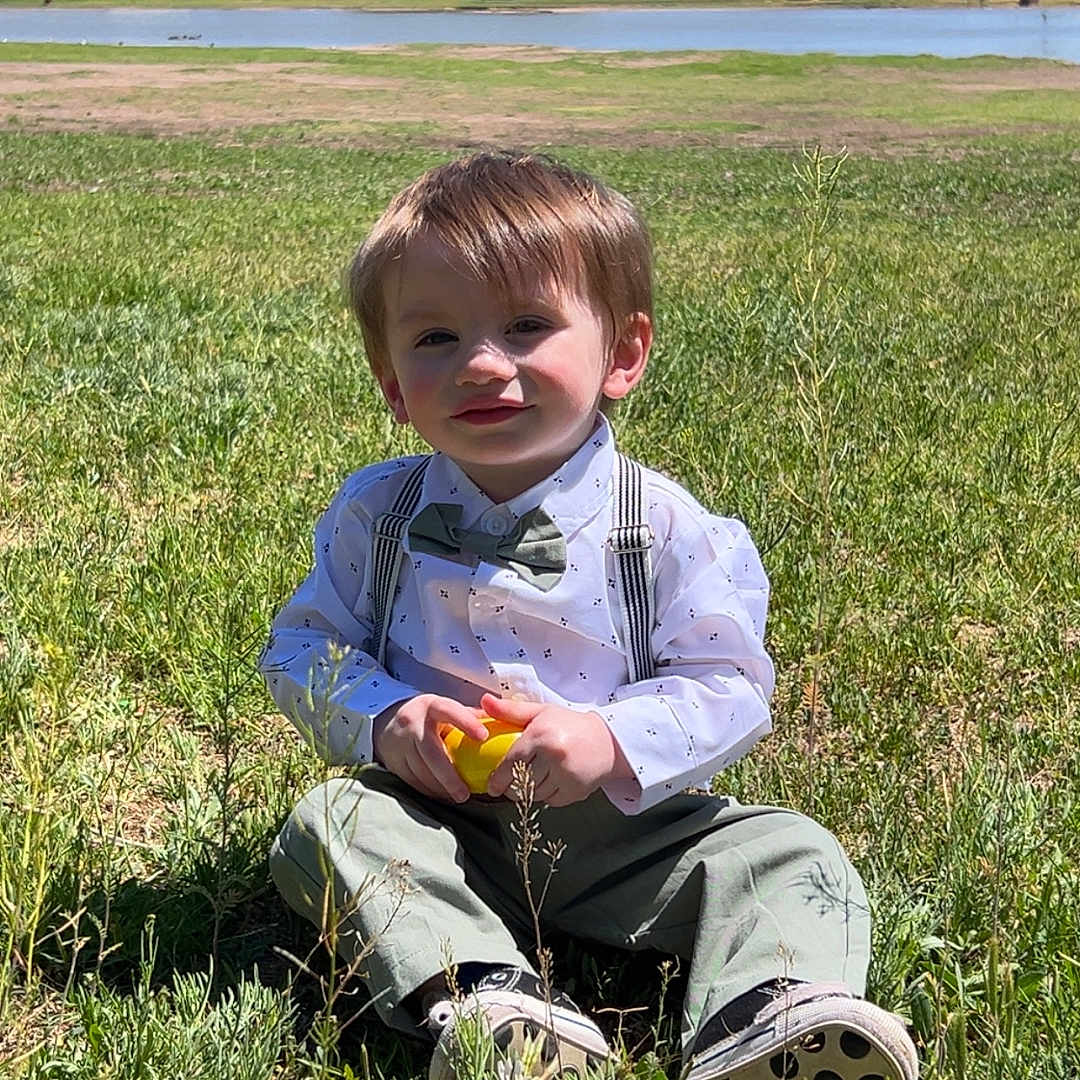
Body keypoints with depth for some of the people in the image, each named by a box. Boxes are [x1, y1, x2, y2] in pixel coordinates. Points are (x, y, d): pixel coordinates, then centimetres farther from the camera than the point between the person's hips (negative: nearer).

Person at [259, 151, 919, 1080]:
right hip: (437, 824, 1)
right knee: (324, 822, -24)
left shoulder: (669, 531, -9)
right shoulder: (375, 514, -1)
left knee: (789, 855, -17)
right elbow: (304, 647, 5)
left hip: (620, 827, -1)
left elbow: (729, 687, -6)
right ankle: (476, 991, -40)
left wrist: (615, 742, -25)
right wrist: (380, 719, -16)